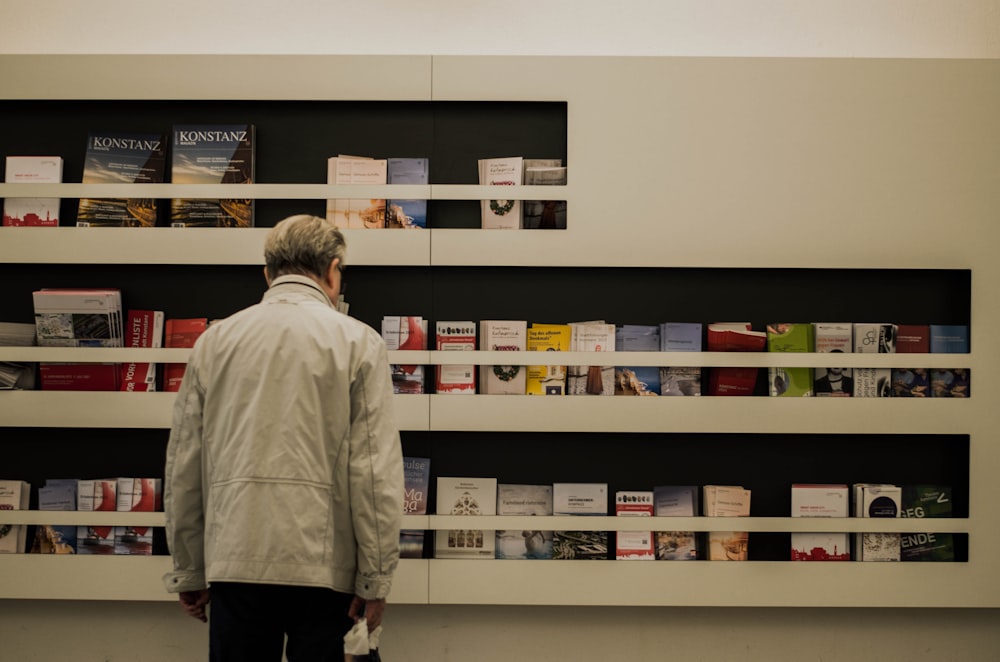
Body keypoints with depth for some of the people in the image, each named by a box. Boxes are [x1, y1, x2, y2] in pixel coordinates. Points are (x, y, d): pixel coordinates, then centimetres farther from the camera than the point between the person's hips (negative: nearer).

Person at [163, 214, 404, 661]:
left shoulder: (215, 340, 8)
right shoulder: (357, 342, 0)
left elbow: (183, 466, 9)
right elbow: (376, 470, -7)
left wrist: (189, 572, 16)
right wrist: (377, 578, -2)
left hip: (236, 561, 3)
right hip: (323, 564, -2)